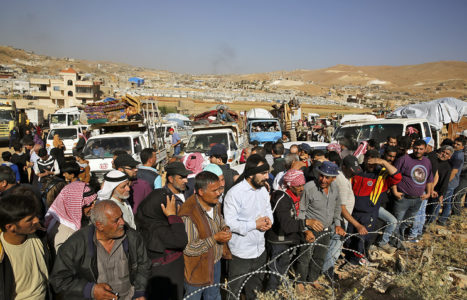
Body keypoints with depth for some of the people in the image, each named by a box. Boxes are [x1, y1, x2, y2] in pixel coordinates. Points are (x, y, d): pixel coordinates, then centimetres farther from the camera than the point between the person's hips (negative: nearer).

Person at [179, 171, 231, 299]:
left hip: (215, 262, 7)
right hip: (197, 269, -7)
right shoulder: (189, 214, -32)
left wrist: (225, 229, -9)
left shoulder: (215, 204, -6)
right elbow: (188, 248, -28)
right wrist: (215, 238, -30)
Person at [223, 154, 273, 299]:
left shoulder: (263, 189, 0)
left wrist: (269, 220, -10)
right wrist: (255, 225, -23)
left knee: (255, 288, 27)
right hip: (241, 253, -6)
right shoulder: (234, 193, -23)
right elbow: (229, 223, -24)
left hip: (260, 250, 7)